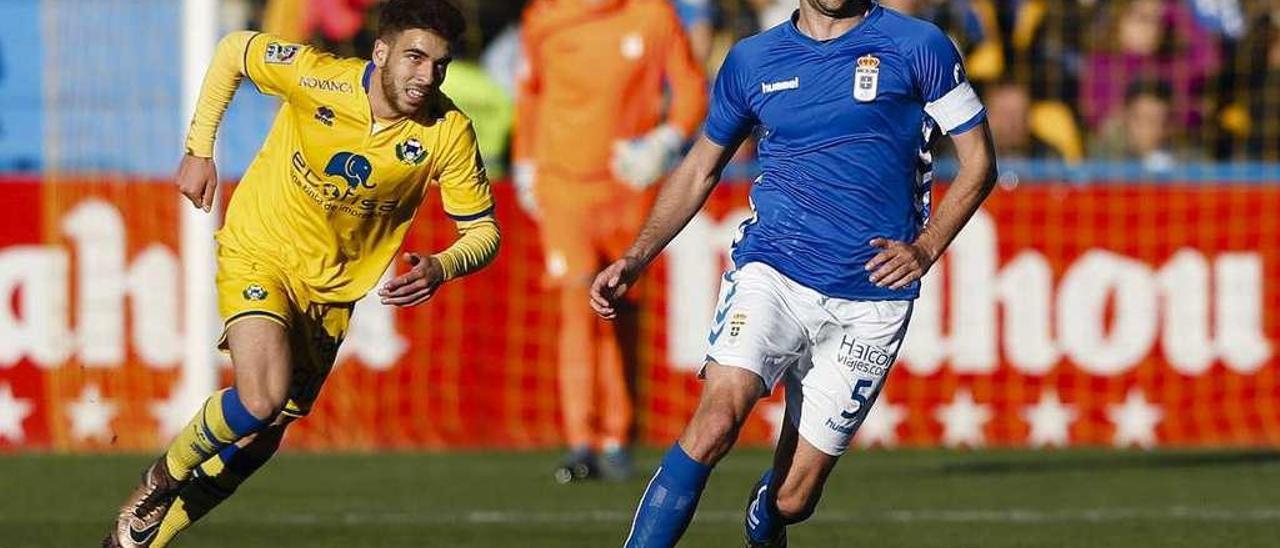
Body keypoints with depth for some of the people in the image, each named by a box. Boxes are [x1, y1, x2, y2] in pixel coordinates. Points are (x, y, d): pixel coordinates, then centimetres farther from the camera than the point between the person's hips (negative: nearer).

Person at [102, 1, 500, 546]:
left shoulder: (449, 133, -19)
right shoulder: (315, 77, -25)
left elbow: (483, 231, -10)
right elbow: (232, 50, -5)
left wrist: (441, 268, -32)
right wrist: (198, 150, -4)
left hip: (332, 288, 3)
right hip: (259, 254, -3)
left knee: (262, 438, 8)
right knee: (261, 401, -26)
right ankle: (164, 475, 5)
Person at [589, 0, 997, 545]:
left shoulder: (919, 47, 2)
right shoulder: (752, 60, 10)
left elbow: (979, 162, 7)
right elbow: (700, 170, 22)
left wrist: (925, 249, -7)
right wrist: (634, 260, 11)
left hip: (871, 300, -1)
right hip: (771, 271, 1)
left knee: (790, 500, -1)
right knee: (715, 423, -26)